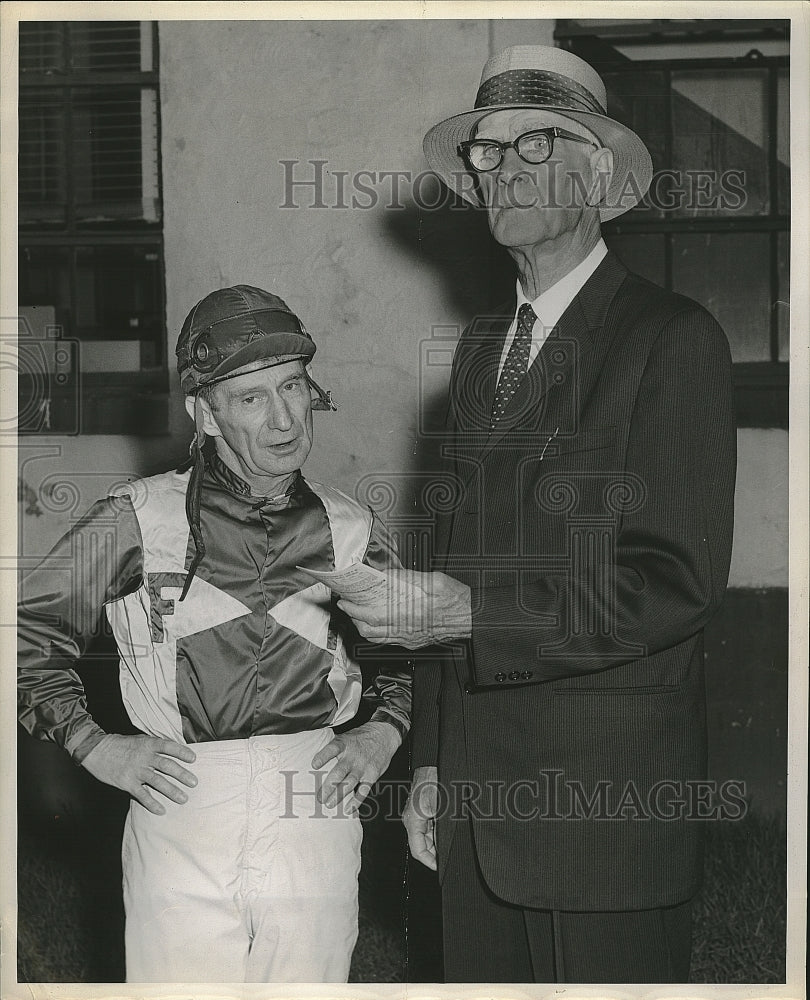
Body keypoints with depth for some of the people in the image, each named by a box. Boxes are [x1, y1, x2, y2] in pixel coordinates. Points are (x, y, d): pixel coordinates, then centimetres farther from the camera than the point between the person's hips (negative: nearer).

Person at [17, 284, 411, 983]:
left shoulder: (352, 534, 9)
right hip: (180, 816, -2)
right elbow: (29, 630, 10)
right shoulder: (138, 522, 1)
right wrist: (93, 744, 1)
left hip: (315, 817, 2)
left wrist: (383, 734, 9)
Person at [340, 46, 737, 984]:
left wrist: (469, 614, -22)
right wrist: (431, 761, 14)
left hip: (607, 798, -6)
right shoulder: (481, 347, 14)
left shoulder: (673, 339, -8)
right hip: (477, 782, 6)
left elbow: (679, 582, -16)